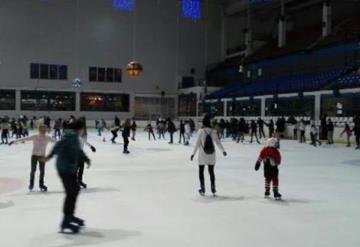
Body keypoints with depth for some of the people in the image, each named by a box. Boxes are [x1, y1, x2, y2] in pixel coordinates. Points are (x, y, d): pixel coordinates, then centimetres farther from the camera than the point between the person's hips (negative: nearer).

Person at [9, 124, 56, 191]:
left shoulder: (47, 138, -7)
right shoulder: (34, 137, -11)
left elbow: (55, 141, 2)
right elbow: (24, 139, -14)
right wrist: (14, 141, -17)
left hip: (42, 156, 2)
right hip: (34, 155, -1)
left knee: (42, 171, 1)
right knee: (33, 170, -2)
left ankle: (41, 184, 20)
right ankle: (31, 184, 22)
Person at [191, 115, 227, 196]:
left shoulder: (200, 131, -11)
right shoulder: (213, 131, -4)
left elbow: (197, 144, -11)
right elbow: (218, 143, 0)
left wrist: (193, 154, -5)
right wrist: (223, 151, 14)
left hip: (202, 155, -2)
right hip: (212, 155, 3)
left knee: (201, 171, 11)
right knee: (211, 172, 13)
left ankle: (202, 189, 12)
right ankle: (213, 189, 13)